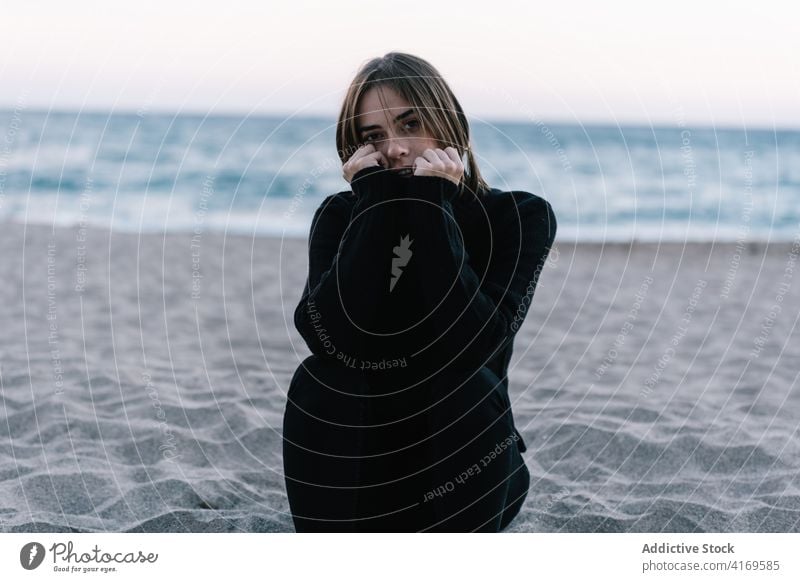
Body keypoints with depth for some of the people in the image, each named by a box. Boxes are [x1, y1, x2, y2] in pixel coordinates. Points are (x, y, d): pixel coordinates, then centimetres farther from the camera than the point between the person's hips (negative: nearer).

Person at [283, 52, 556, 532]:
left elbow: (469, 346, -22)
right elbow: (330, 337, -18)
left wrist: (434, 208, -20)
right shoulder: (343, 216, 2)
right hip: (348, 459, 2)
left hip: (458, 457, -1)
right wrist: (376, 203, -17)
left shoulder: (519, 217, -5)